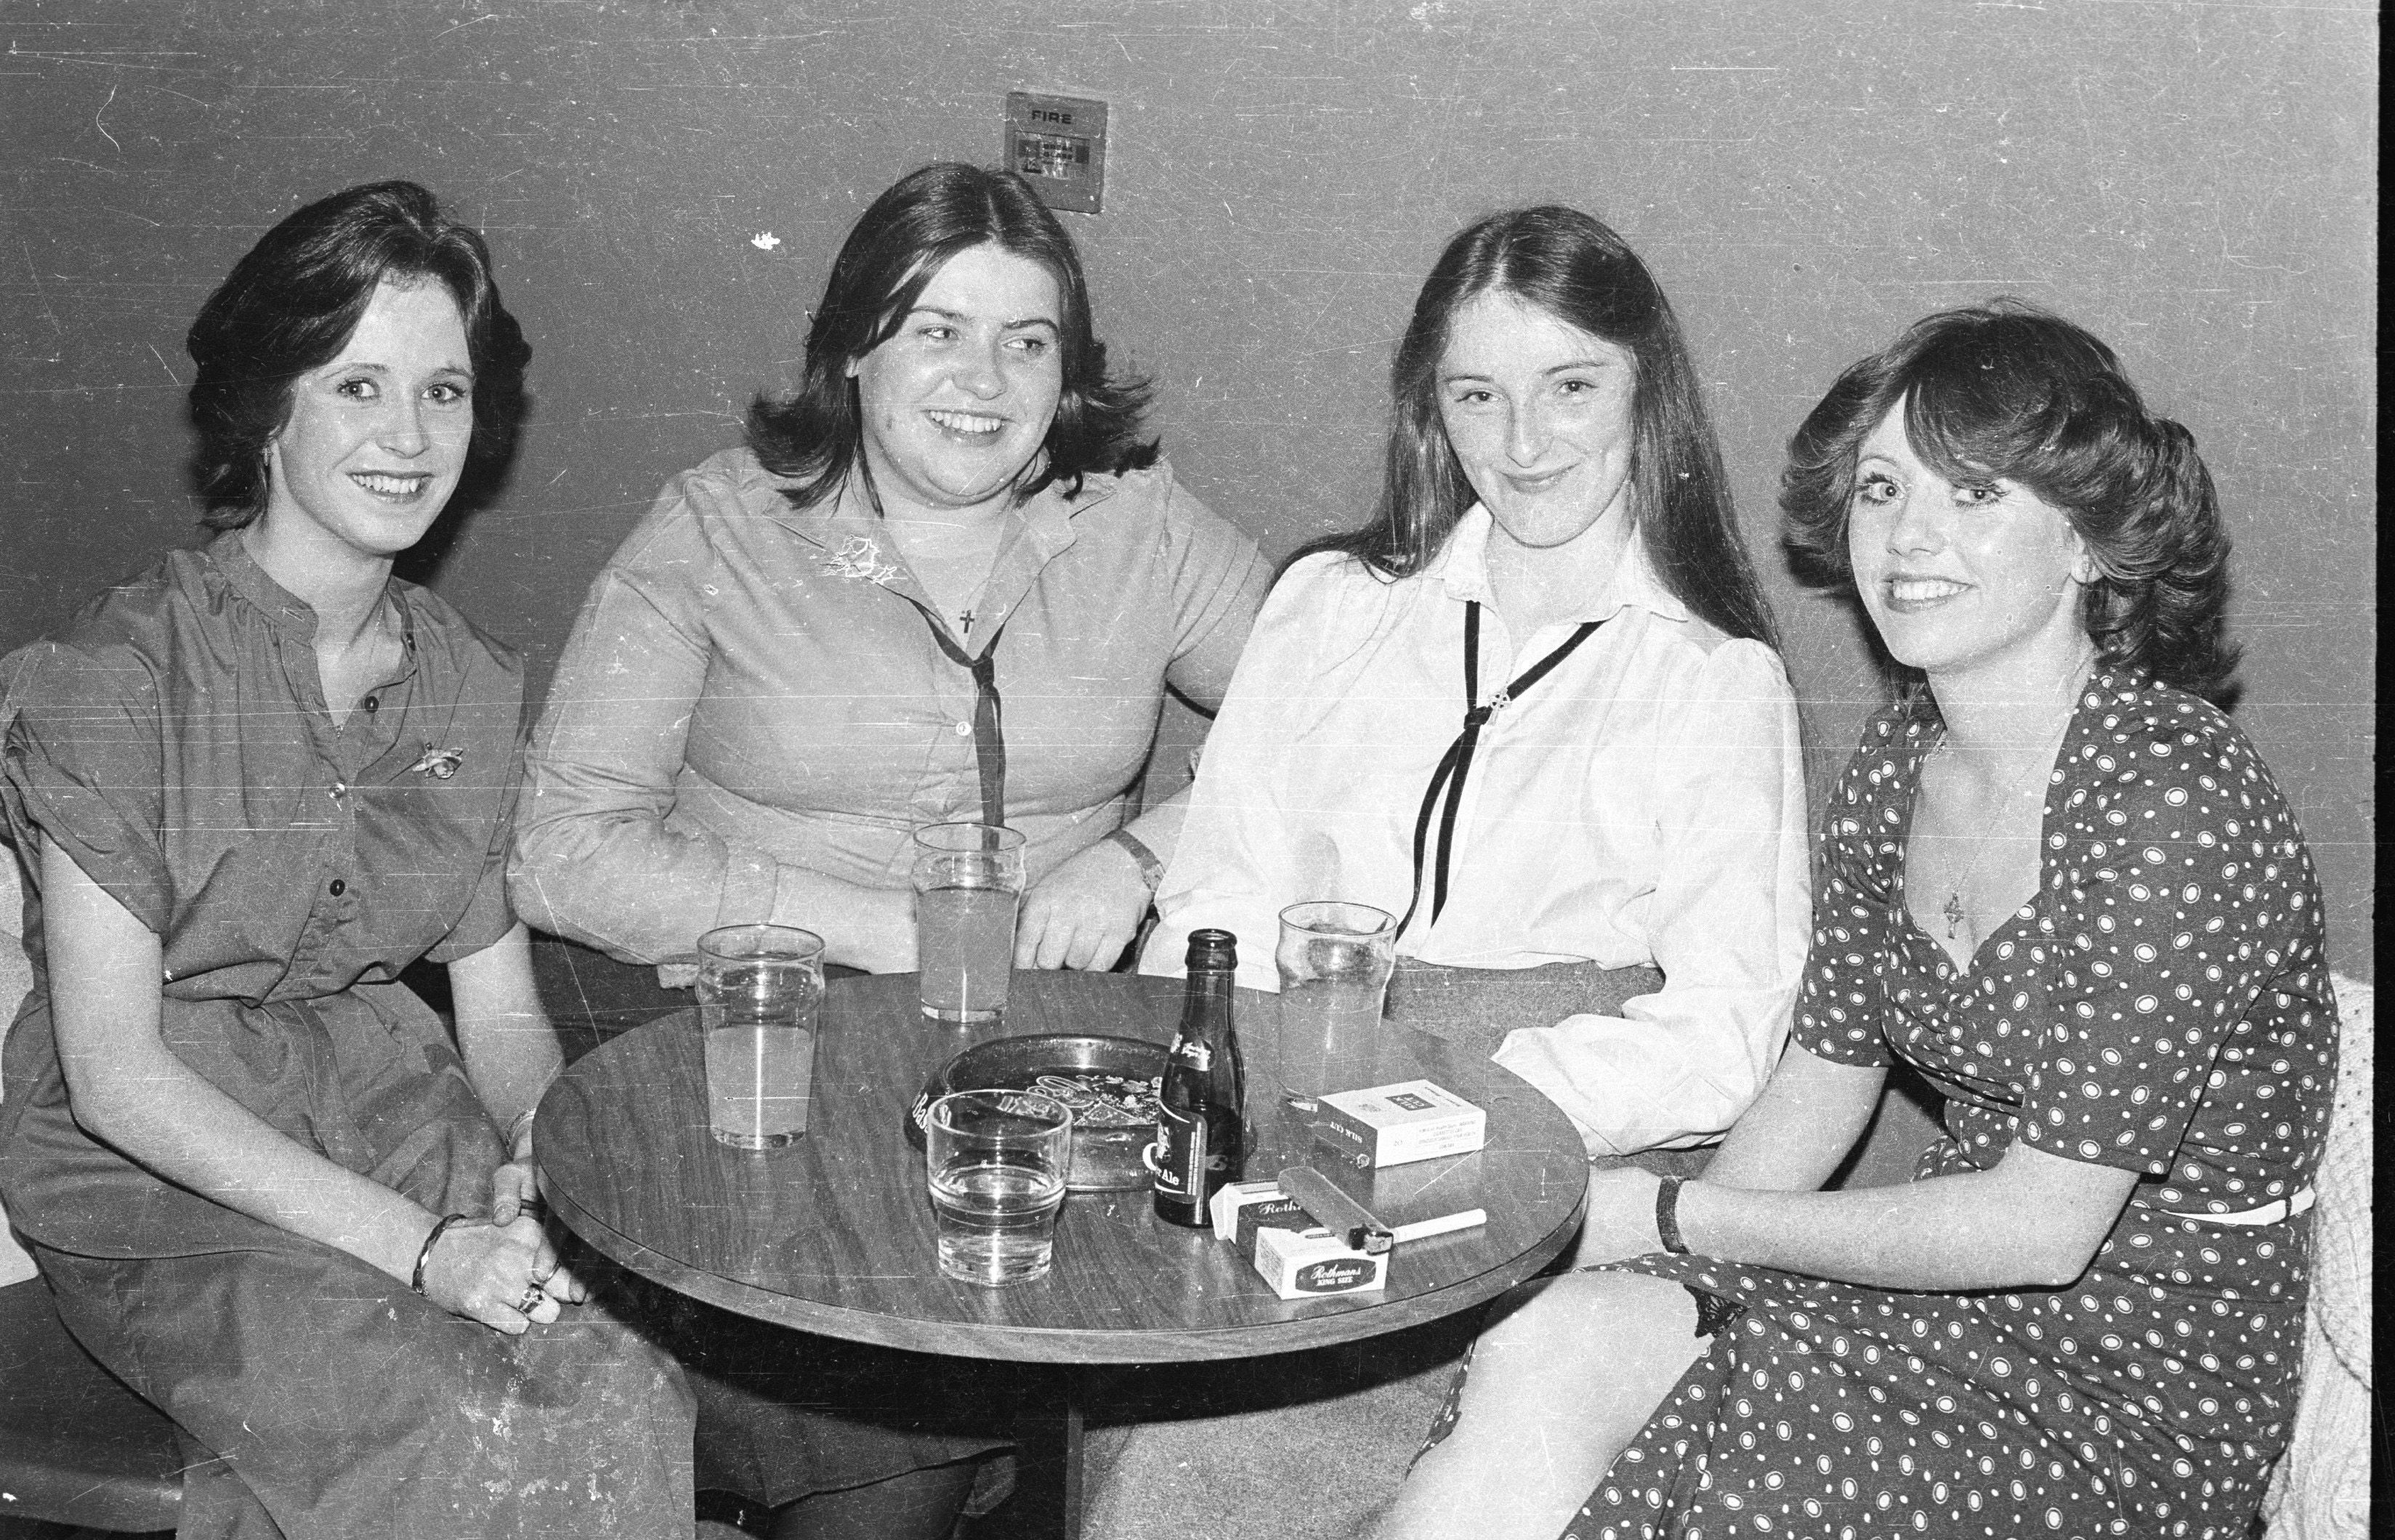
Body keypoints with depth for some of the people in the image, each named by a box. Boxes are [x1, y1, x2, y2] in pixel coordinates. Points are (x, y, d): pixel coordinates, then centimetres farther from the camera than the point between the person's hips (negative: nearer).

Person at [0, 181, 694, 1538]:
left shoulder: (472, 686, 7)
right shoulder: (115, 677, -11)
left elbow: (504, 1013, 9)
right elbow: (114, 1074, -14)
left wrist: (545, 1159, -13)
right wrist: (414, 1247, -22)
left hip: (392, 1139, 5)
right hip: (162, 1179, -5)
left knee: (627, 1399, -21)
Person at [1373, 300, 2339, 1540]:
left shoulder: (2168, 793, -20)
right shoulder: (1896, 765, 4)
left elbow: (2043, 1227, -21)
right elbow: (1821, 1083, 8)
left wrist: (1673, 1217, -15)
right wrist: (1625, 1261, -9)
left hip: (2142, 1388, -6)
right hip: (1950, 1282, 6)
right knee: (1546, 1350, -21)